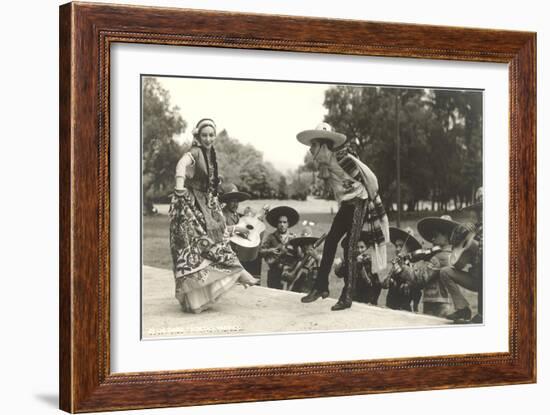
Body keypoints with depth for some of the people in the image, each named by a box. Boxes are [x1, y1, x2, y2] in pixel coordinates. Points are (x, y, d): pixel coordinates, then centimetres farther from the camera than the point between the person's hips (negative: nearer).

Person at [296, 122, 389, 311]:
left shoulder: (343, 159, -20)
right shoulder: (324, 164, 5)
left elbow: (370, 178, -15)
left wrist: (372, 201, -6)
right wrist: (343, 204, 18)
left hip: (359, 202, -8)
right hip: (345, 205, 8)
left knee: (350, 247, -12)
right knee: (330, 242, 4)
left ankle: (347, 296, -10)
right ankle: (321, 287, 11)